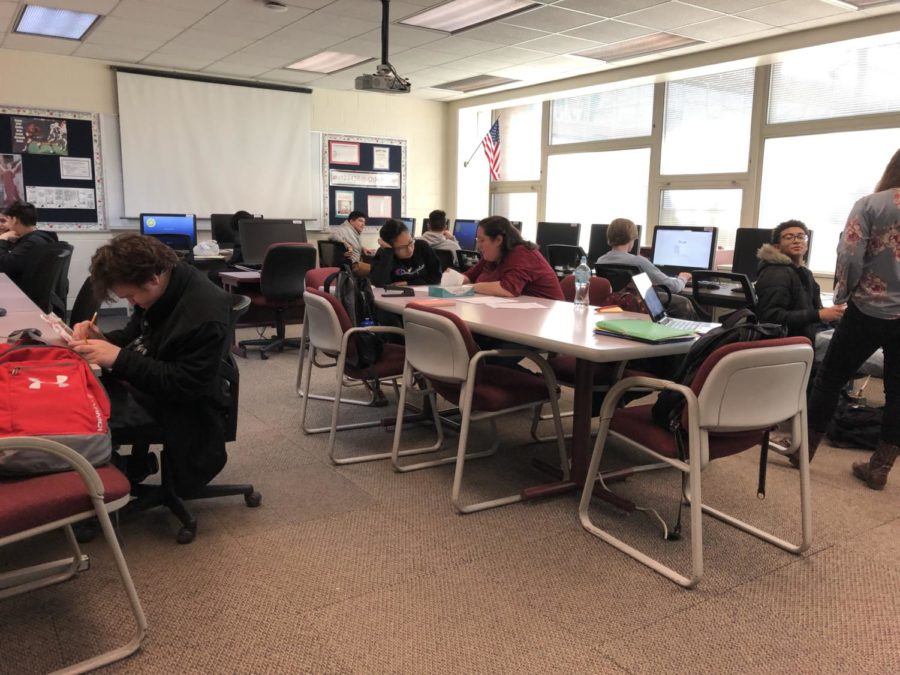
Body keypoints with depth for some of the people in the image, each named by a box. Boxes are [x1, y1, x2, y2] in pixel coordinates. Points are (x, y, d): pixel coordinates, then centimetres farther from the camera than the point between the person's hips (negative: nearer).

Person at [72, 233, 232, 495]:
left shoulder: (205, 314, -30)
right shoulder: (161, 286, -4)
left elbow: (186, 385, -27)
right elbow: (137, 333, 12)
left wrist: (119, 359, -30)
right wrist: (104, 339, -9)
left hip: (173, 402, -9)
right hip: (142, 378, 9)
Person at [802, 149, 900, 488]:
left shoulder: (871, 205, -7)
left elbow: (850, 256, -14)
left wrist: (842, 294, 1)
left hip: (868, 311, -3)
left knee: (829, 379, 9)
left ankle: (804, 449, 17)